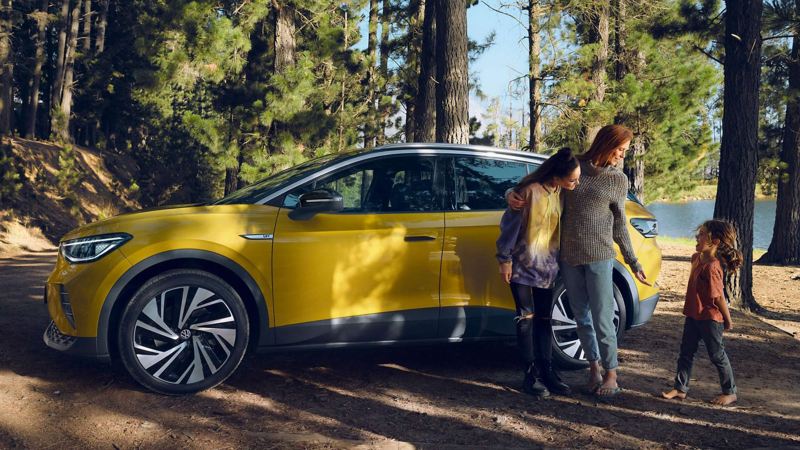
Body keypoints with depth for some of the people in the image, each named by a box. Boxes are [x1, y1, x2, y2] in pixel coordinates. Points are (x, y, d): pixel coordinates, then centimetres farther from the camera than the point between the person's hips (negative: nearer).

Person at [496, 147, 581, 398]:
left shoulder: (562, 193, -2)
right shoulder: (530, 191, -20)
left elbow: (562, 225, 9)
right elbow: (510, 225, -14)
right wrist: (505, 259, -11)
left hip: (547, 265, 6)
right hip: (523, 264, -5)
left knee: (544, 318, 9)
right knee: (526, 317, -1)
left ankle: (546, 371, 16)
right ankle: (531, 374, 6)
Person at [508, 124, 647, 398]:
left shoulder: (618, 180, 4)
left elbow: (620, 226, 9)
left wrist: (634, 264, 8)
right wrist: (513, 195, -8)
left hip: (599, 256, -2)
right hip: (569, 255, 2)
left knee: (602, 319, -3)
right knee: (581, 317, 10)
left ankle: (611, 375, 11)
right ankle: (594, 369, 24)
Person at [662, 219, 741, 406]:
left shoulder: (712, 267, -26)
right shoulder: (696, 258, 3)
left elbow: (719, 296, -22)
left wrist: (728, 320, -14)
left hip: (710, 319, -9)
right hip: (693, 315, 9)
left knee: (717, 355, 6)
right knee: (686, 352, 11)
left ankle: (730, 392, 22)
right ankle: (680, 389, 20)